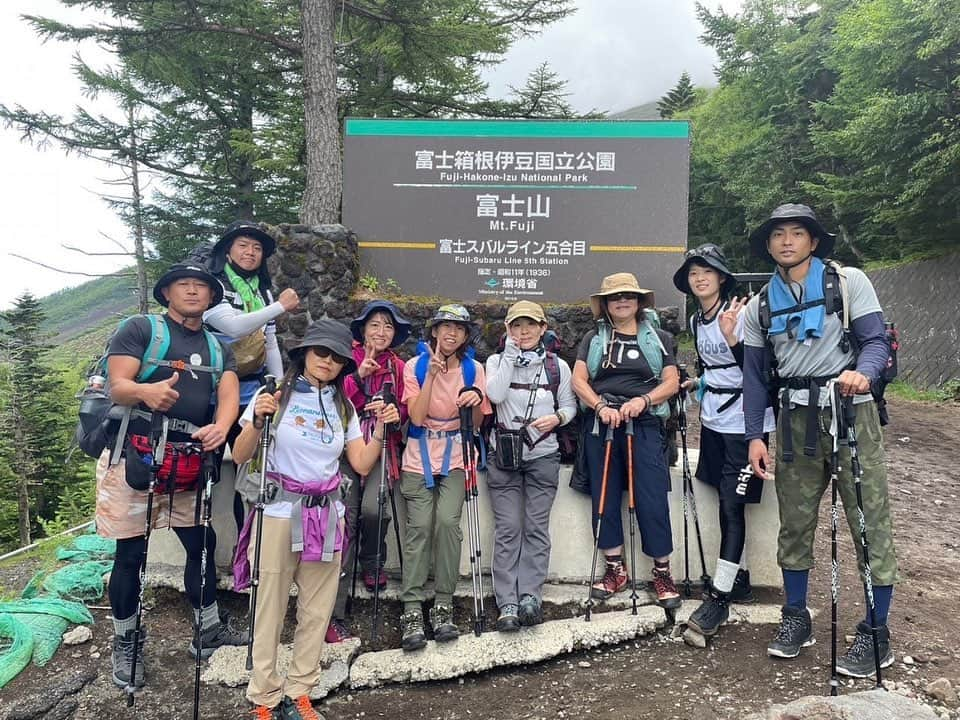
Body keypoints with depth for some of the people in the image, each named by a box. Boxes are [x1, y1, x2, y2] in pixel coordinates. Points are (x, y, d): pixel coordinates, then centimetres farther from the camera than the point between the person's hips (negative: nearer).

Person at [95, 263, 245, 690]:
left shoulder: (218, 347, 12)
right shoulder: (141, 328, -1)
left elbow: (228, 393, -3)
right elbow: (117, 387, -12)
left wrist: (221, 426, -25)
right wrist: (146, 392, -36)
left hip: (189, 462, 5)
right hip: (134, 456, -4)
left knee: (203, 545, 10)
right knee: (130, 554, 3)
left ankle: (208, 631, 25)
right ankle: (125, 644, 20)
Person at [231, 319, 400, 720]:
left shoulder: (343, 407, 9)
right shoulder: (276, 394, -3)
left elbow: (362, 464, 6)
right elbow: (240, 457, -4)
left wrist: (381, 428, -5)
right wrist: (257, 422, -20)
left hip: (327, 516, 4)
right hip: (280, 512, -4)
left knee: (317, 611, 9)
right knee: (270, 609, 3)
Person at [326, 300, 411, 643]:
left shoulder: (399, 368, 11)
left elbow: (405, 411, 9)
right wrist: (358, 375, -15)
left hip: (382, 446, 1)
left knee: (372, 508, -24)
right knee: (345, 520, -10)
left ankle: (372, 562, 11)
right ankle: (335, 615, -3)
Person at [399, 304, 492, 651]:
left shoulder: (473, 369, 2)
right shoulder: (416, 366, -2)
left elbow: (476, 424, 6)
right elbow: (417, 417, -12)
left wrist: (476, 401, -16)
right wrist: (432, 374, -18)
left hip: (454, 459, 1)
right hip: (419, 459, 0)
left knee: (447, 521, -17)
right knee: (420, 525, -14)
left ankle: (443, 606, -6)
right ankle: (412, 610, -8)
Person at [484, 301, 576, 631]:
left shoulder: (558, 366, 7)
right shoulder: (497, 360, 5)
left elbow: (569, 405, 10)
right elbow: (495, 395, -14)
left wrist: (557, 417, -12)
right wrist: (510, 355, -11)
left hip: (543, 456, 1)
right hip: (503, 455, -1)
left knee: (536, 528, -1)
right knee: (507, 529, -2)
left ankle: (529, 597, 5)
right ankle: (507, 604, 0)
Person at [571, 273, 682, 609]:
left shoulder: (657, 338, 12)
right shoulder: (594, 338, 12)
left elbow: (672, 382, 4)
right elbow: (578, 380, 2)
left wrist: (642, 400, -15)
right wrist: (600, 406, -16)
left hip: (644, 425, -1)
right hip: (601, 425, 2)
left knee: (652, 498, -6)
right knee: (604, 496, 5)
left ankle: (662, 572, 7)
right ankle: (615, 569, 17)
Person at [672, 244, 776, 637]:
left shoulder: (741, 312, -14)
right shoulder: (696, 321, 9)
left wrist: (731, 336, -31)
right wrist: (695, 382, 10)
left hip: (744, 421, -7)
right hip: (714, 420, 8)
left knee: (731, 504, -7)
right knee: (728, 504, 14)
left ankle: (719, 597, -1)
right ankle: (740, 581, 27)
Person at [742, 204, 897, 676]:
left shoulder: (848, 282, 0)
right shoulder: (760, 305, 11)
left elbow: (875, 340, -4)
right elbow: (755, 373, 11)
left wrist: (862, 372, -27)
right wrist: (754, 435, 6)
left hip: (850, 411, -3)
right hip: (796, 419, 4)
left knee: (869, 520, -2)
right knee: (794, 521, 8)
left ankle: (876, 634, 10)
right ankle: (796, 618, 23)